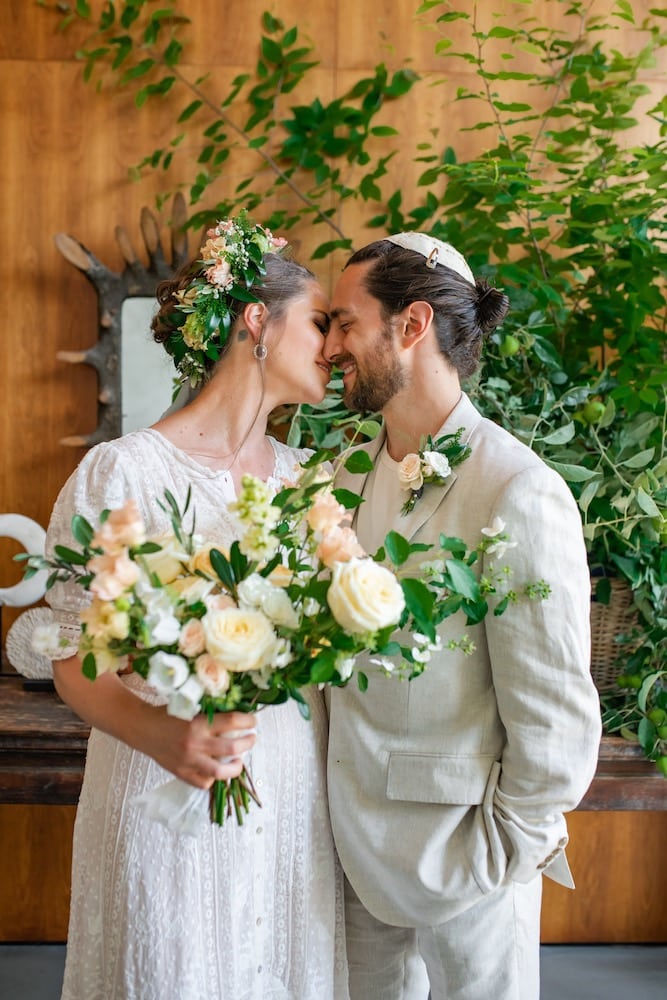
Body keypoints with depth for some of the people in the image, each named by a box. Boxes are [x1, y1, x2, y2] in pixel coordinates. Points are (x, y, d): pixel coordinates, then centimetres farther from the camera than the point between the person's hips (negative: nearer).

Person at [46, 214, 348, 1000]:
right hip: (170, 798, -5)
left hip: (297, 801, 6)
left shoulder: (305, 475, 7)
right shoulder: (121, 474, -12)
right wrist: (158, 731, -27)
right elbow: (72, 657, -10)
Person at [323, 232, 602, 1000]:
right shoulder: (351, 474, 3)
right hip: (358, 846, 6)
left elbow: (556, 722, -17)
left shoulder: (517, 496, -20)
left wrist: (504, 857, -10)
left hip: (458, 853, -6)